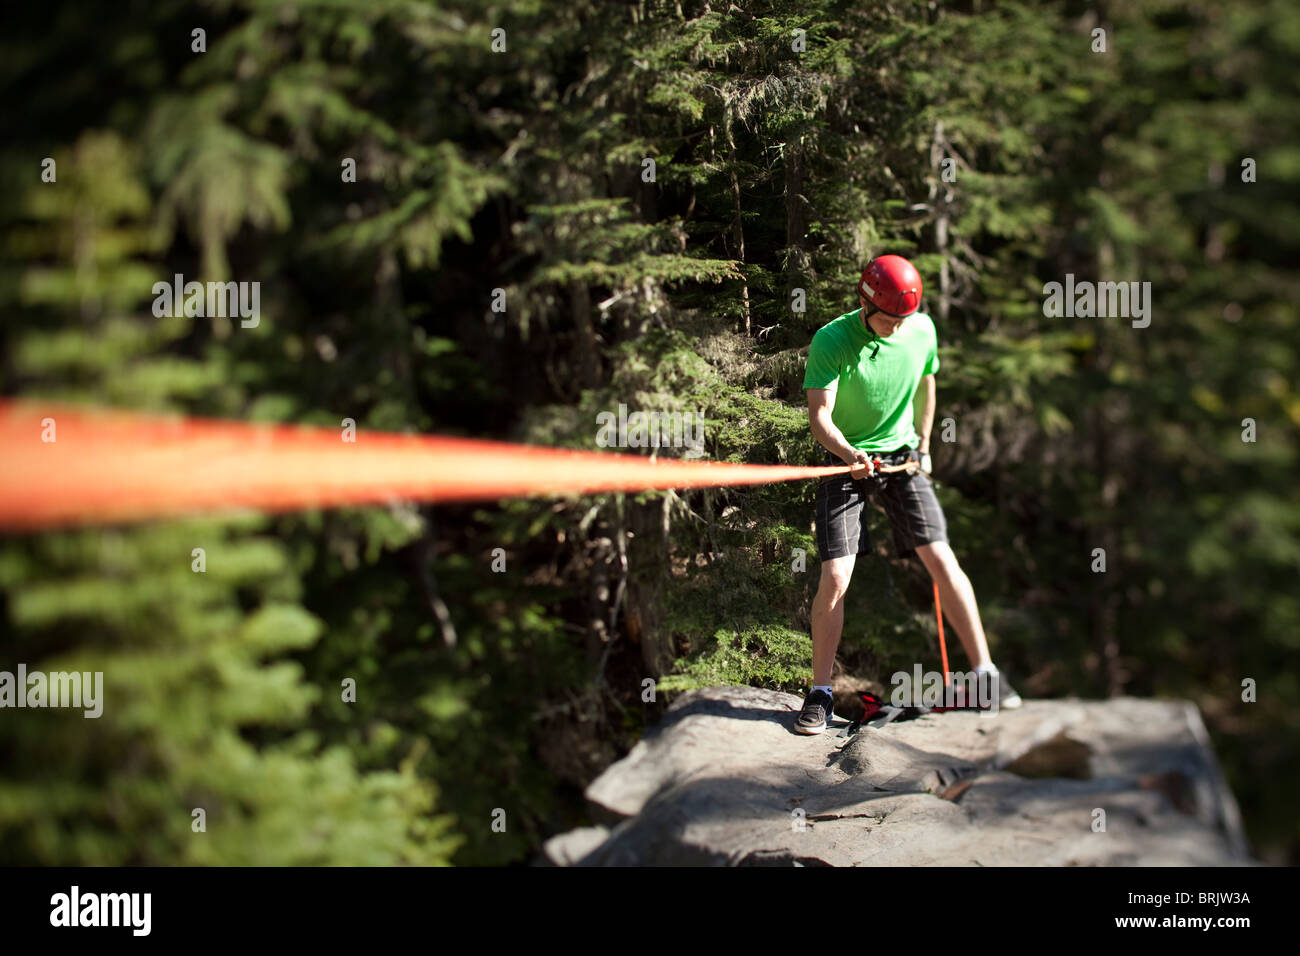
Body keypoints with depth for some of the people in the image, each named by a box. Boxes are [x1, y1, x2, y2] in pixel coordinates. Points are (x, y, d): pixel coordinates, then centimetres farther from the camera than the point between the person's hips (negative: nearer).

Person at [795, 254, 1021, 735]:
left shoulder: (922, 329, -3)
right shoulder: (830, 340, -16)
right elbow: (819, 416, -20)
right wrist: (850, 454, -38)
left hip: (901, 455, 3)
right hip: (845, 460, -3)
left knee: (941, 560, -8)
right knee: (834, 578, -11)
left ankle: (985, 673, 3)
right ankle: (820, 693, 4)